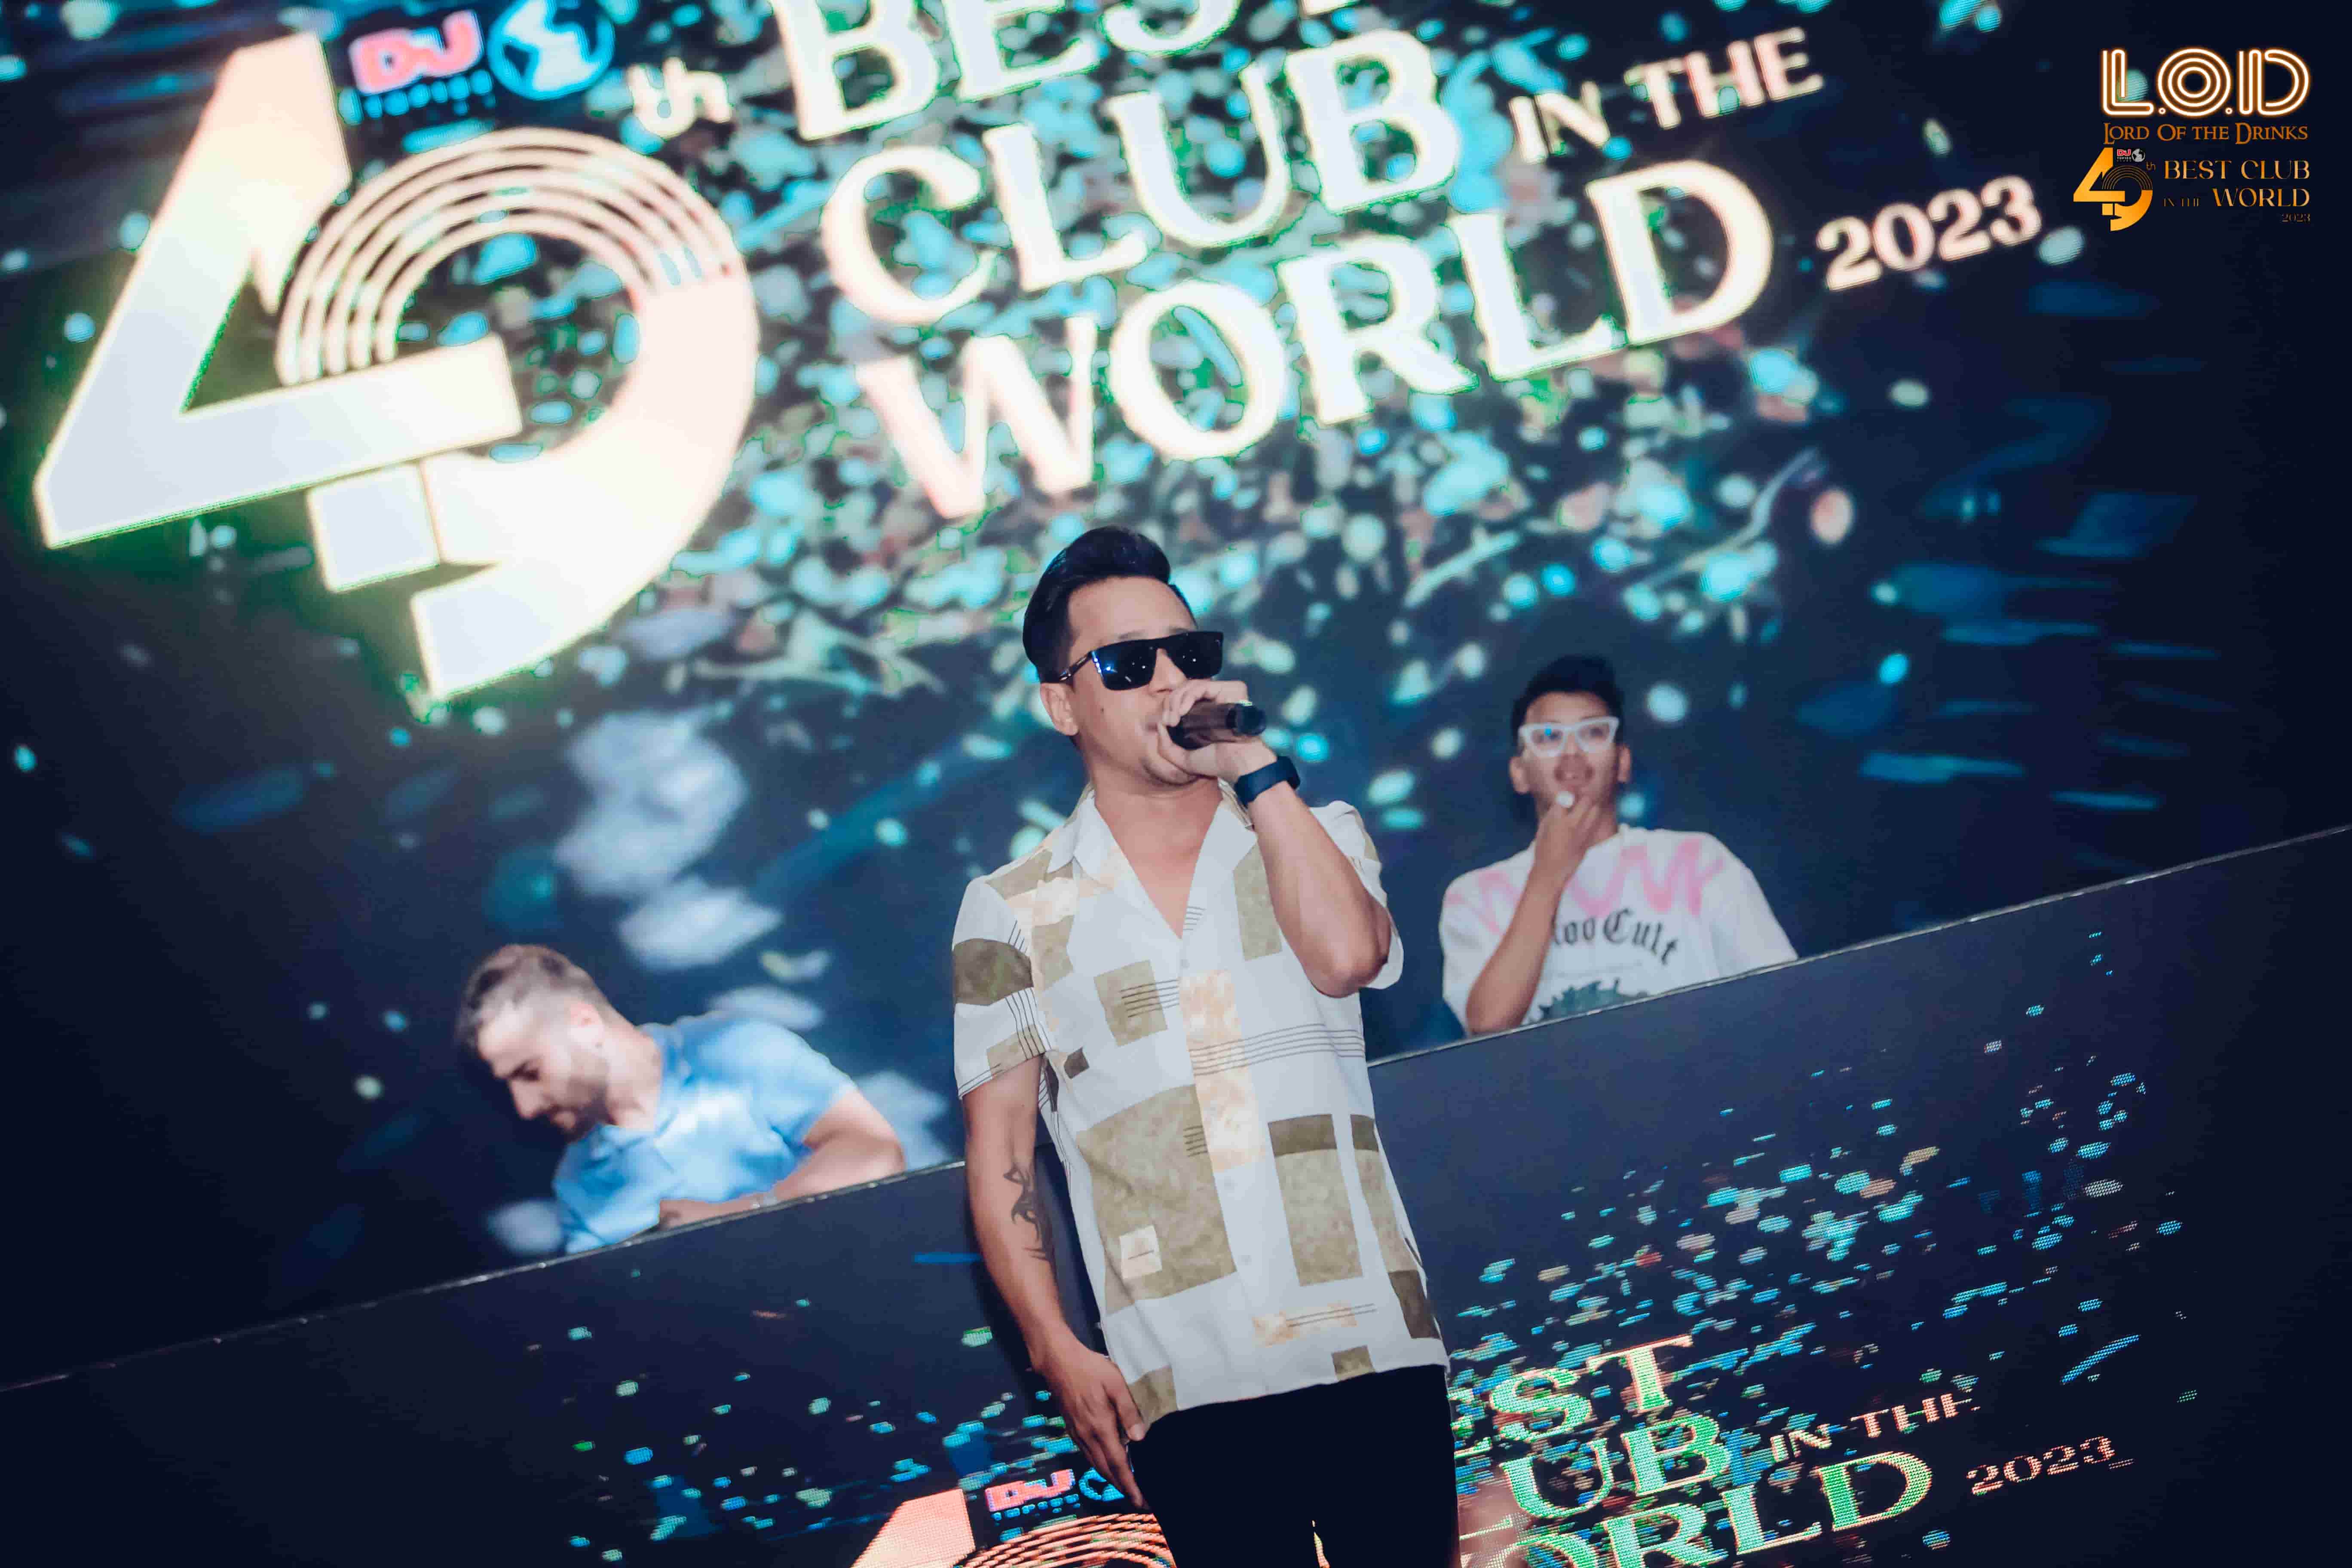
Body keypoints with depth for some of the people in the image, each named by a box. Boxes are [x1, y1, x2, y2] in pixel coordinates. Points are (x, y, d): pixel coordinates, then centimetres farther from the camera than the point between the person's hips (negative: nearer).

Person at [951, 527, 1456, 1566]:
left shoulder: (1313, 836, 11)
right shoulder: (1012, 911, 6)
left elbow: (1345, 957, -11)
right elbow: (998, 1155, 6)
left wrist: (1254, 766, -9)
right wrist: (1057, 1351, -3)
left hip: (1373, 1353, 1)